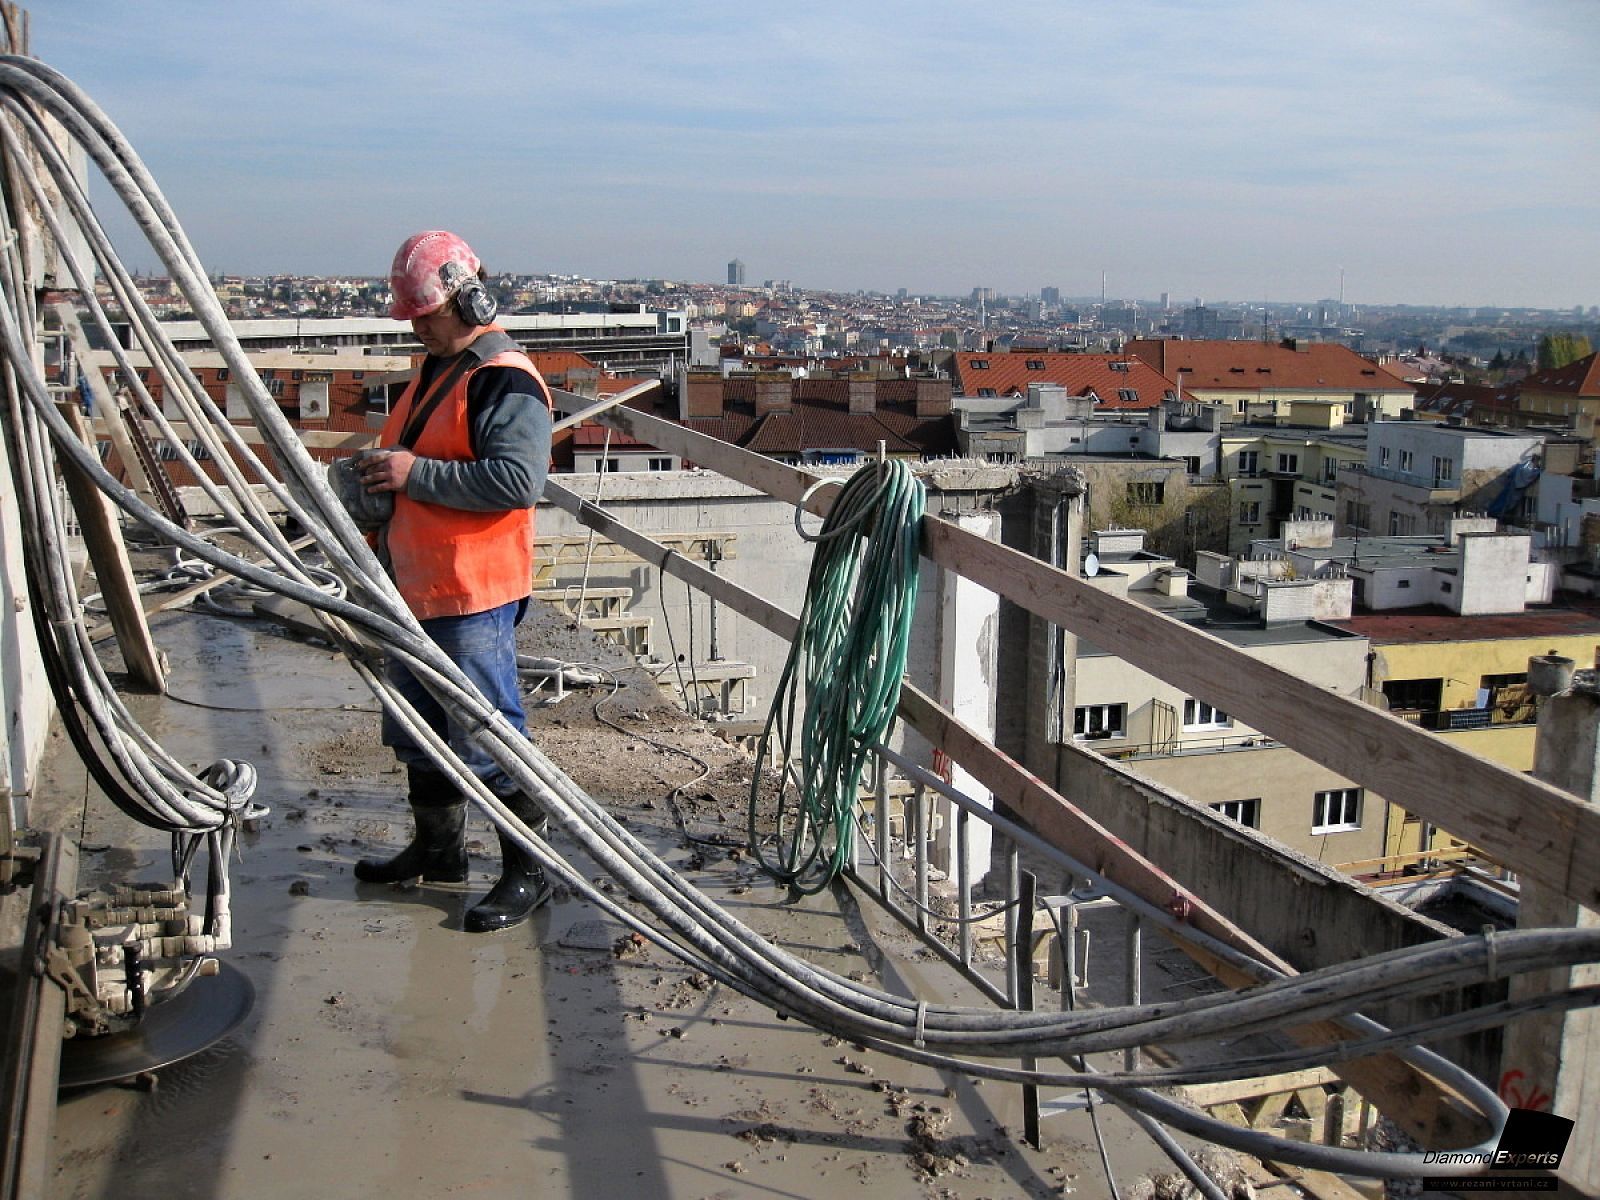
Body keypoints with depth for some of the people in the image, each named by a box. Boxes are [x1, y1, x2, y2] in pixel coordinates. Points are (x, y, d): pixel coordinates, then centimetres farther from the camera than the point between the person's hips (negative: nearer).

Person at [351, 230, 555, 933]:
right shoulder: (436, 370, 15)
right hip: (414, 586, 10)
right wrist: (380, 473, 10)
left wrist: (417, 474, -24)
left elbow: (517, 480, -29)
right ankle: (437, 849, 36)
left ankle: (530, 870, 11)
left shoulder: (504, 381, -16)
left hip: (471, 597, -10)